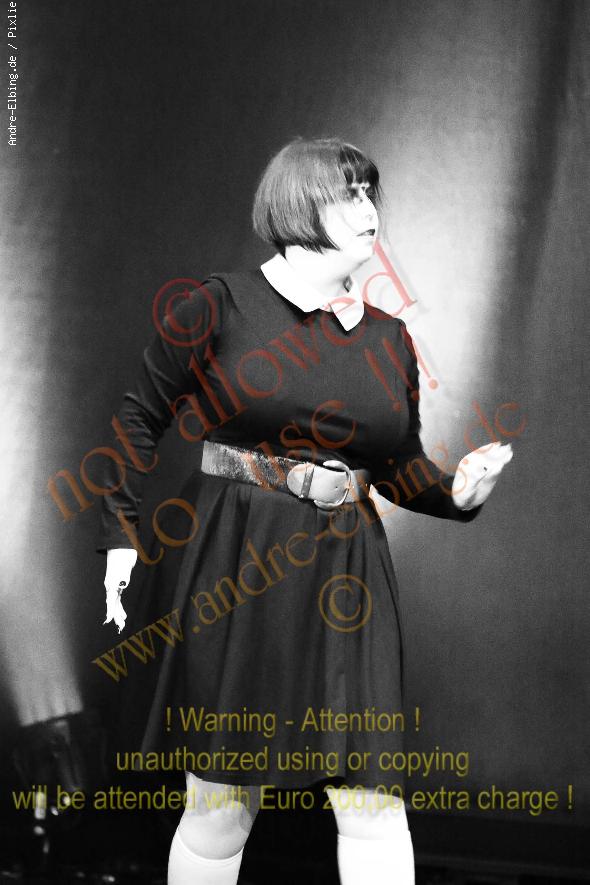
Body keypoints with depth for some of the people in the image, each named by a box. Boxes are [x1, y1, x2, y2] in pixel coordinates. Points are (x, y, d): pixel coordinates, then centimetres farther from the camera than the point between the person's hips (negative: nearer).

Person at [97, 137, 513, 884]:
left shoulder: (389, 337, 10)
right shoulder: (219, 307, -3)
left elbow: (401, 466, 16)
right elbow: (140, 417, 3)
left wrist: (457, 493, -4)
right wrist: (121, 535, -3)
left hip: (342, 575, 4)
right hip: (229, 570, -3)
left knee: (375, 803, 1)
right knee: (220, 806, 5)